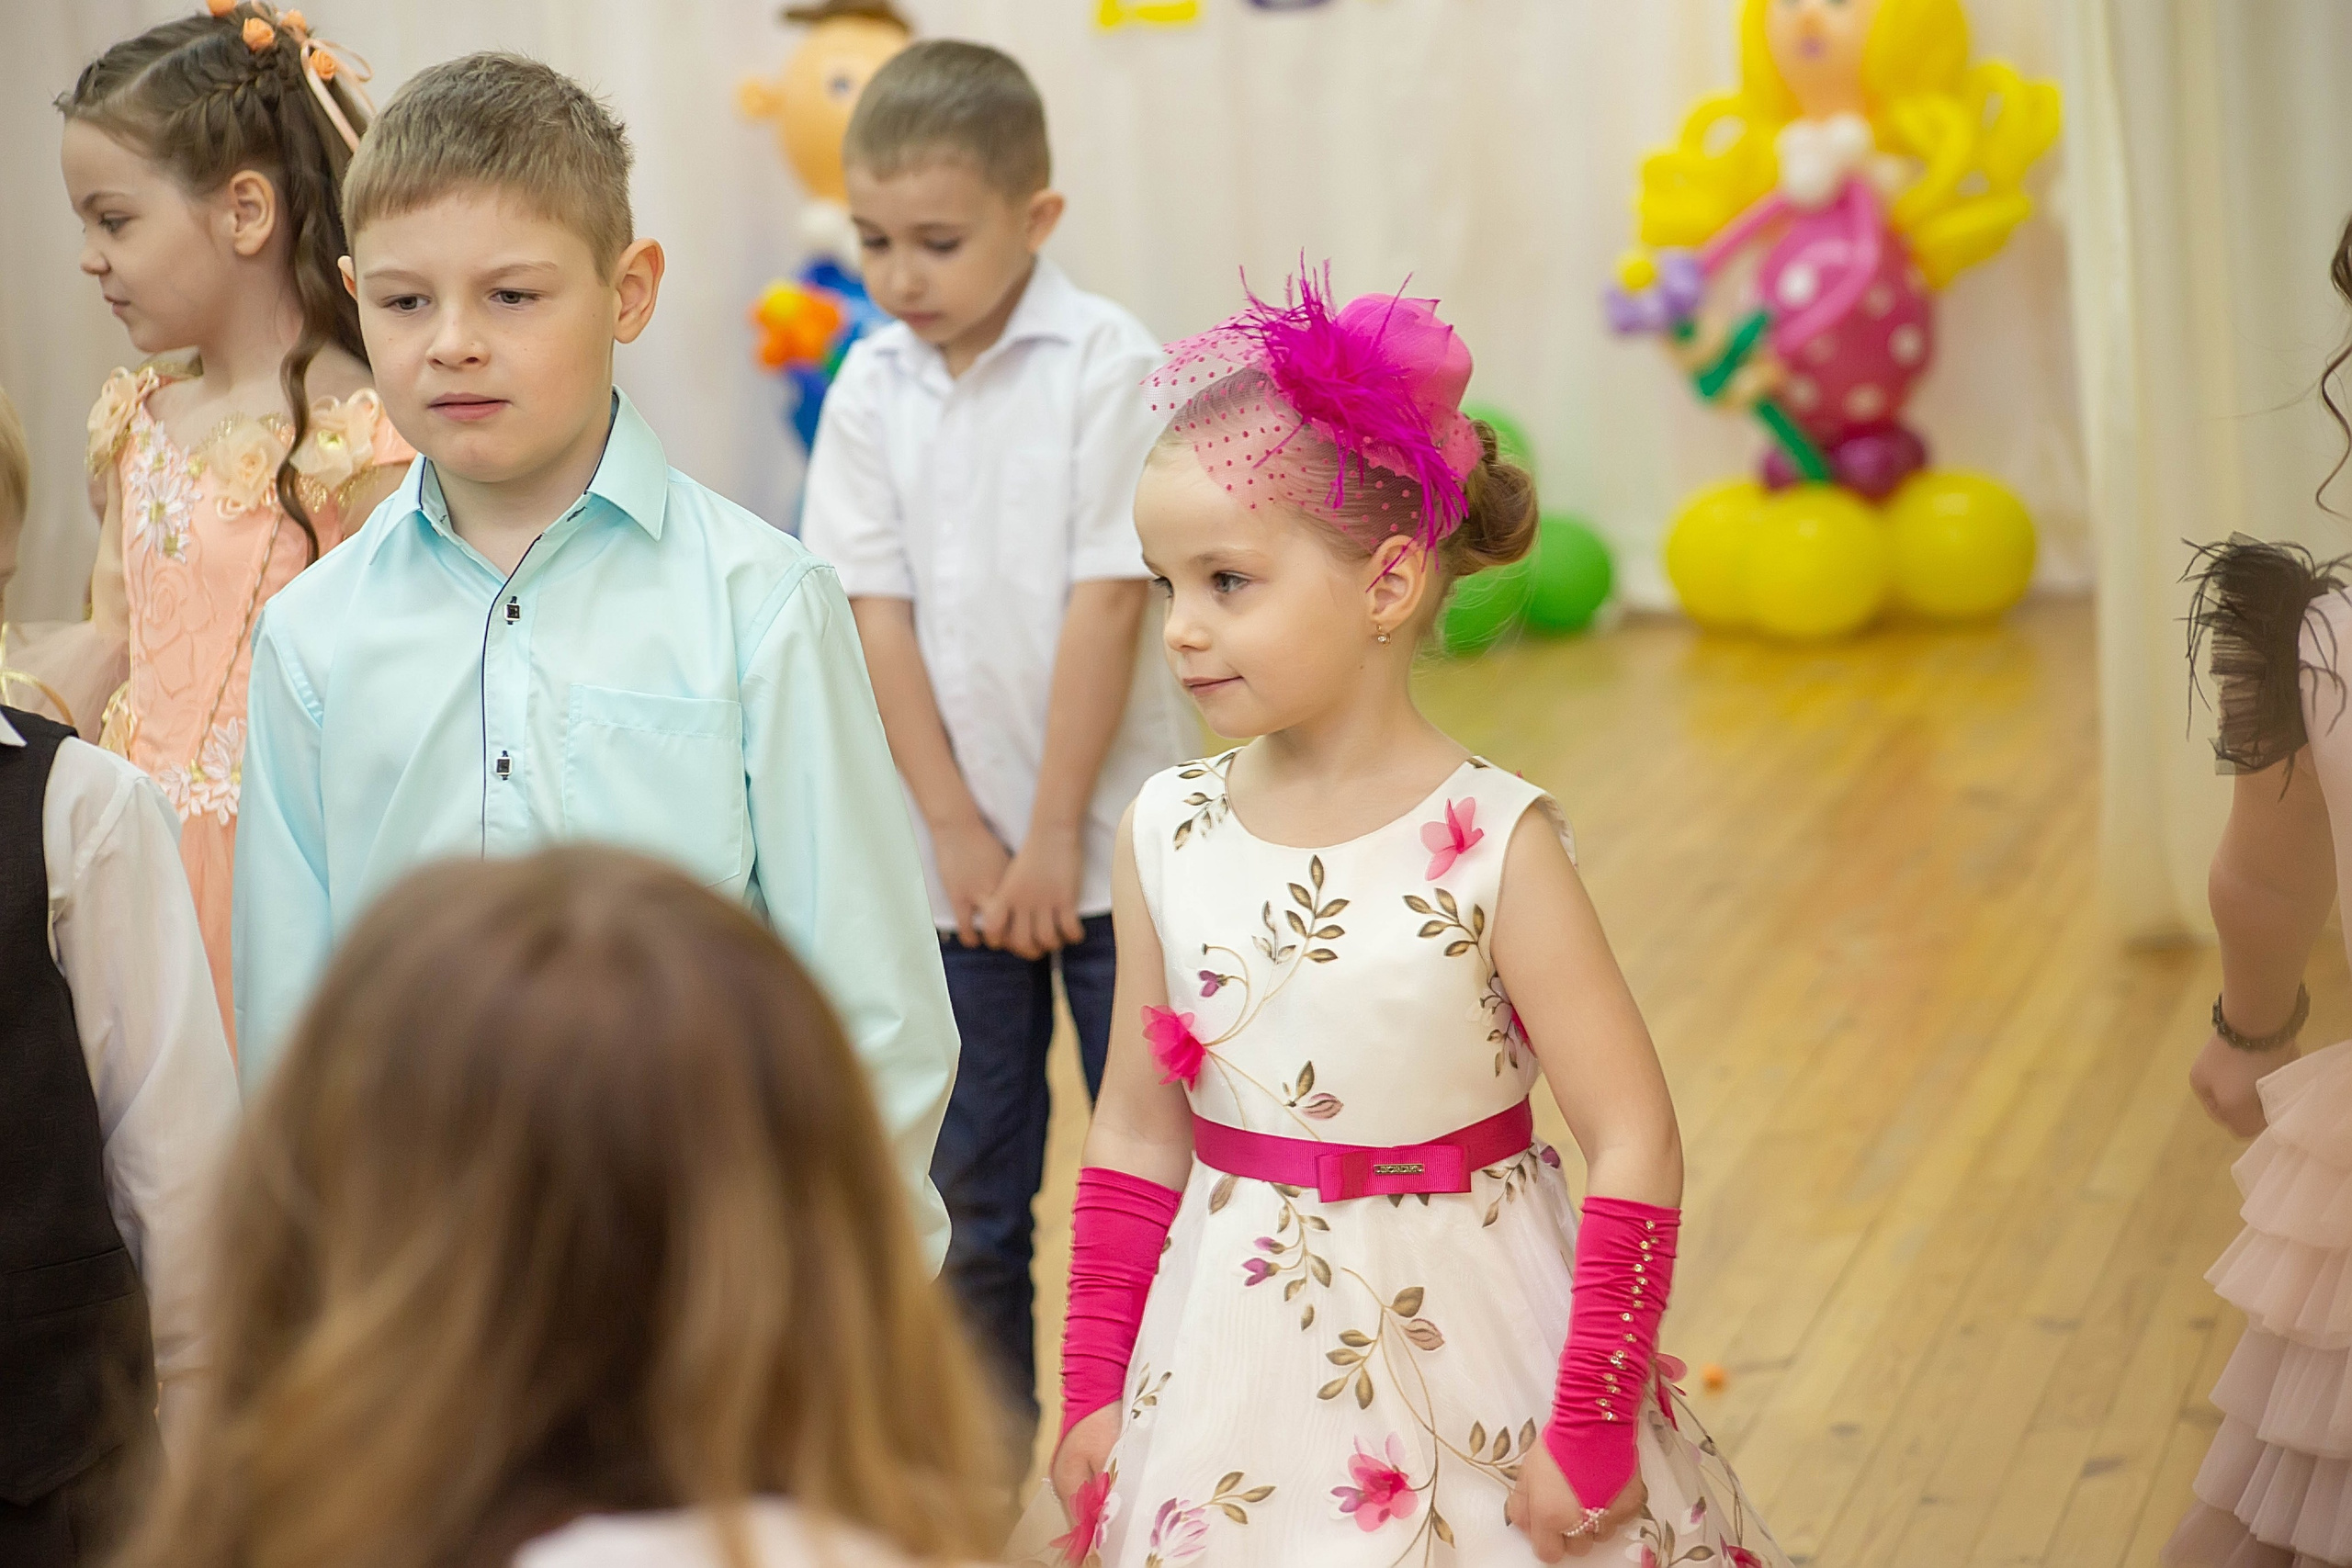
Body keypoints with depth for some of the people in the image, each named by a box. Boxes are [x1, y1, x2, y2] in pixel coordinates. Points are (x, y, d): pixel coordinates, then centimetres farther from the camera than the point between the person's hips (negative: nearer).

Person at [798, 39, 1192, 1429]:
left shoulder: (1107, 365, -10)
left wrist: (1055, 831, -13)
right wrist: (959, 831, -8)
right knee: (968, 1190, 11)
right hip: (954, 849, 3)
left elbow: (1107, 599, -13)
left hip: (1107, 840, -3)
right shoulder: (872, 390, 1)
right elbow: (877, 616, -2)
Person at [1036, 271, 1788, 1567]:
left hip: (1458, 1349, -3)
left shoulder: (1493, 845, -15)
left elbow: (1635, 1146, -14)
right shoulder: (1166, 834, -3)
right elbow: (1137, 1141, 5)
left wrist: (1590, 1429, -14)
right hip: (1234, 1365, 3)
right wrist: (1093, 1392, 4)